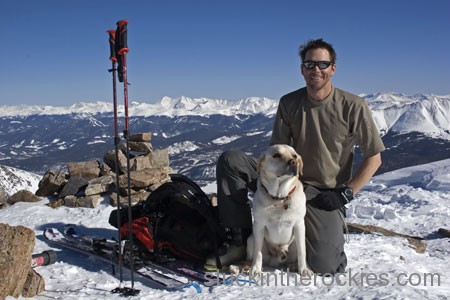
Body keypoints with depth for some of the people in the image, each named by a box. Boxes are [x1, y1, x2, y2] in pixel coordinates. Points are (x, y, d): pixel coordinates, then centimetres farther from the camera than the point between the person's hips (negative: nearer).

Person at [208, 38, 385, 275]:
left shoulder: (353, 106, -8)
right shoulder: (289, 104, 1)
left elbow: (374, 159, -3)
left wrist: (345, 193, -10)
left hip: (325, 196, -3)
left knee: (324, 266, -22)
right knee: (230, 160, -16)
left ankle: (333, 234, 17)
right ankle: (240, 240, -8)